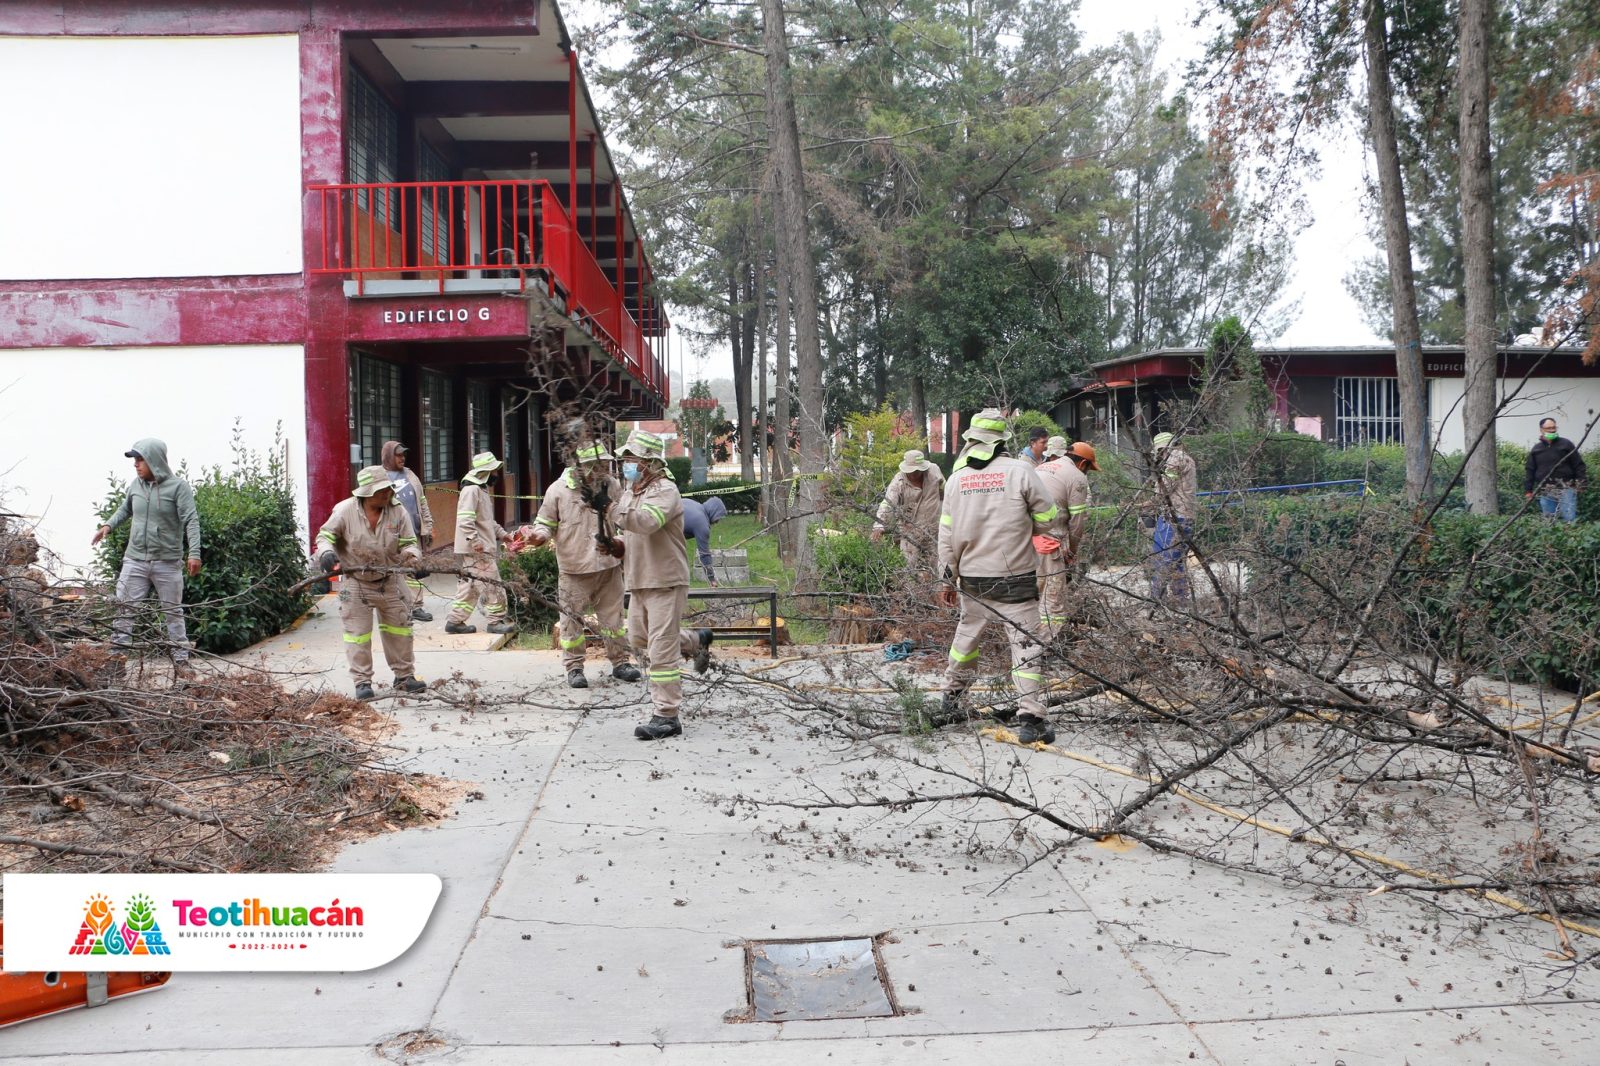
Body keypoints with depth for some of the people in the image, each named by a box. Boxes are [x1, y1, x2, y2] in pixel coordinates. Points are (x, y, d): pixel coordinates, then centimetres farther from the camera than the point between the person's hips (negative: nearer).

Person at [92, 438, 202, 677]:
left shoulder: (178, 486, -10)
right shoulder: (135, 484, 4)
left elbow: (191, 521, -14)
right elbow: (124, 510, 22)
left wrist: (194, 553, -21)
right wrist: (108, 525, 6)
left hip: (168, 561, -4)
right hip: (135, 559, 4)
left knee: (173, 612, 6)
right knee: (124, 608, 2)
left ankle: (181, 660, 13)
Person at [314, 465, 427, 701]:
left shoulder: (398, 511, -8)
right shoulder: (345, 510, -14)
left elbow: (408, 544, -2)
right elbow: (325, 535, -4)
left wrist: (414, 561, -23)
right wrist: (327, 552, -25)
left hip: (390, 581, 3)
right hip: (355, 582, -3)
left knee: (399, 628, 10)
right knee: (358, 633, 2)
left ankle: (404, 675, 23)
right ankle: (362, 681, 12)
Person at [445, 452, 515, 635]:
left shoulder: (482, 489, 18)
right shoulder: (471, 490, -15)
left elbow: (488, 521, 27)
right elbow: (465, 520, -24)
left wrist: (503, 534, 20)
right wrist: (475, 541, -28)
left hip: (483, 548, 10)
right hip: (476, 550, -10)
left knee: (469, 586, 12)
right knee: (492, 583, -4)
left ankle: (455, 621, 16)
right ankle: (496, 621, 3)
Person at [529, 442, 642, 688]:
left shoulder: (612, 486, 3)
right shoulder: (559, 490, -8)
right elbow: (546, 523, 0)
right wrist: (540, 535, -20)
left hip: (609, 566, 3)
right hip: (574, 568, -3)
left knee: (613, 616, 12)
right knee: (572, 619, 4)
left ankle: (619, 662, 24)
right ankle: (574, 667, 16)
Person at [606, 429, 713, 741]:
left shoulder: (665, 491, -13)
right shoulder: (629, 493, 15)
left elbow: (647, 522, -33)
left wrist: (612, 510, -40)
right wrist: (615, 546, 1)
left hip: (665, 581, -9)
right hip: (639, 582, 10)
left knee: (662, 651, -9)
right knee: (639, 638, 23)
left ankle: (666, 717, -2)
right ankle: (696, 642, 43)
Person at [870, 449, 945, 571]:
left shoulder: (934, 472, -7)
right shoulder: (898, 482, -18)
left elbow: (944, 492, 11)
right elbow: (887, 504, -29)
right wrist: (879, 526, -43)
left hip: (932, 530, 3)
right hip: (910, 531, -3)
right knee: (910, 566, -5)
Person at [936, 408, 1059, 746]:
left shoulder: (956, 478, 1)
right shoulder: (1020, 471, -10)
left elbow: (946, 536, 5)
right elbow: (1048, 519, -5)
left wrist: (948, 579, 13)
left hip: (972, 579, 4)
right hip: (1016, 579, -4)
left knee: (967, 636, 21)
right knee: (1025, 644, 0)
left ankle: (951, 699, 35)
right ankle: (1030, 719, -4)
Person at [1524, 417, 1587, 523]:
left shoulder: (1566, 444, 5)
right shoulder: (1535, 450, 12)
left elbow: (1579, 465, 4)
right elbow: (1530, 471, 14)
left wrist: (1581, 482, -5)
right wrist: (1528, 490, 10)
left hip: (1565, 490, -3)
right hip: (1546, 493, 3)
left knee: (1569, 518, -10)